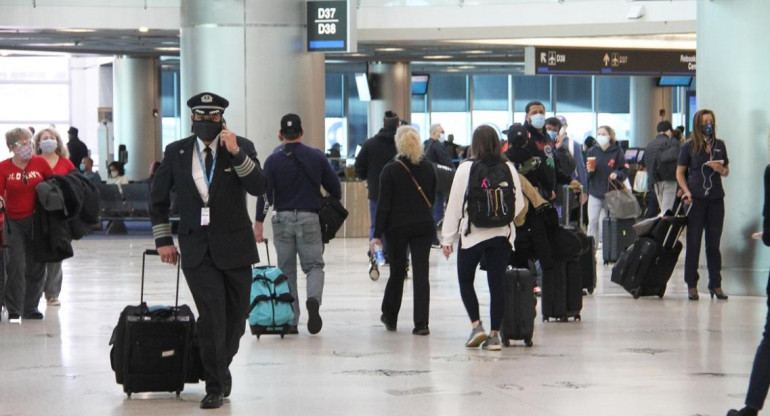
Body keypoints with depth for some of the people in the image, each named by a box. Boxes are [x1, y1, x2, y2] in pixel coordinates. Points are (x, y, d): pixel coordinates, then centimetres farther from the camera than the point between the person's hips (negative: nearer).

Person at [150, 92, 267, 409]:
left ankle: (220, 369, 33)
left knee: (235, 317, 9)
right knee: (212, 317, -10)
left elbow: (258, 187, -14)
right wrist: (163, 239, 8)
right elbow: (158, 198, 13)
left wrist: (236, 153, -23)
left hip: (234, 248, 1)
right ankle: (215, 385, -1)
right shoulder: (176, 152, 4)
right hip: (197, 249, -1)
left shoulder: (242, 147, 0)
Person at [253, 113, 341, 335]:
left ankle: (290, 321, 9)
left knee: (287, 270, 9)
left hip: (282, 219, 0)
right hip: (310, 218, 0)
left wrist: (259, 223, -8)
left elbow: (265, 192, -8)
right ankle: (313, 299, -24)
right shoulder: (317, 157, 2)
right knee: (314, 265, 8)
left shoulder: (274, 160, -2)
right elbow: (335, 188, 4)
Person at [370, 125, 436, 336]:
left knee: (397, 272, 13)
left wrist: (377, 234, -8)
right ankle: (421, 323, -6)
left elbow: (384, 205, -10)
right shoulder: (428, 168, 2)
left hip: (397, 227, -2)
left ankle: (390, 317, 27)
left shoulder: (390, 170, -9)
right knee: (421, 274, -1)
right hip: (424, 226, 2)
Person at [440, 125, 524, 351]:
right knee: (496, 283, 6)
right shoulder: (508, 168, -1)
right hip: (502, 234, 2)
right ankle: (494, 335, 5)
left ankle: (476, 326, 0)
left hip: (472, 233, -2)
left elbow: (455, 203, -5)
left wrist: (447, 238, 1)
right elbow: (519, 203, 3)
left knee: (465, 281, 13)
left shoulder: (466, 168, -8)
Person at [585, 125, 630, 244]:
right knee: (592, 222, -6)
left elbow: (625, 170, -1)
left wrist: (616, 174, -20)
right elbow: (587, 175, 10)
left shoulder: (617, 151, -4)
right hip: (595, 192, 2)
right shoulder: (593, 151, 5)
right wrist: (589, 170, -12)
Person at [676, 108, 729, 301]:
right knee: (693, 243, 1)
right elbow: (680, 172, 1)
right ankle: (692, 285, 6)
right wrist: (687, 192, -12)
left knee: (714, 243, 7)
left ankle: (715, 284, 13)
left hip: (716, 199, 3)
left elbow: (726, 171, 16)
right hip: (696, 199, -3)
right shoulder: (689, 147, 0)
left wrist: (720, 169, -7)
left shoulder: (719, 145, 9)